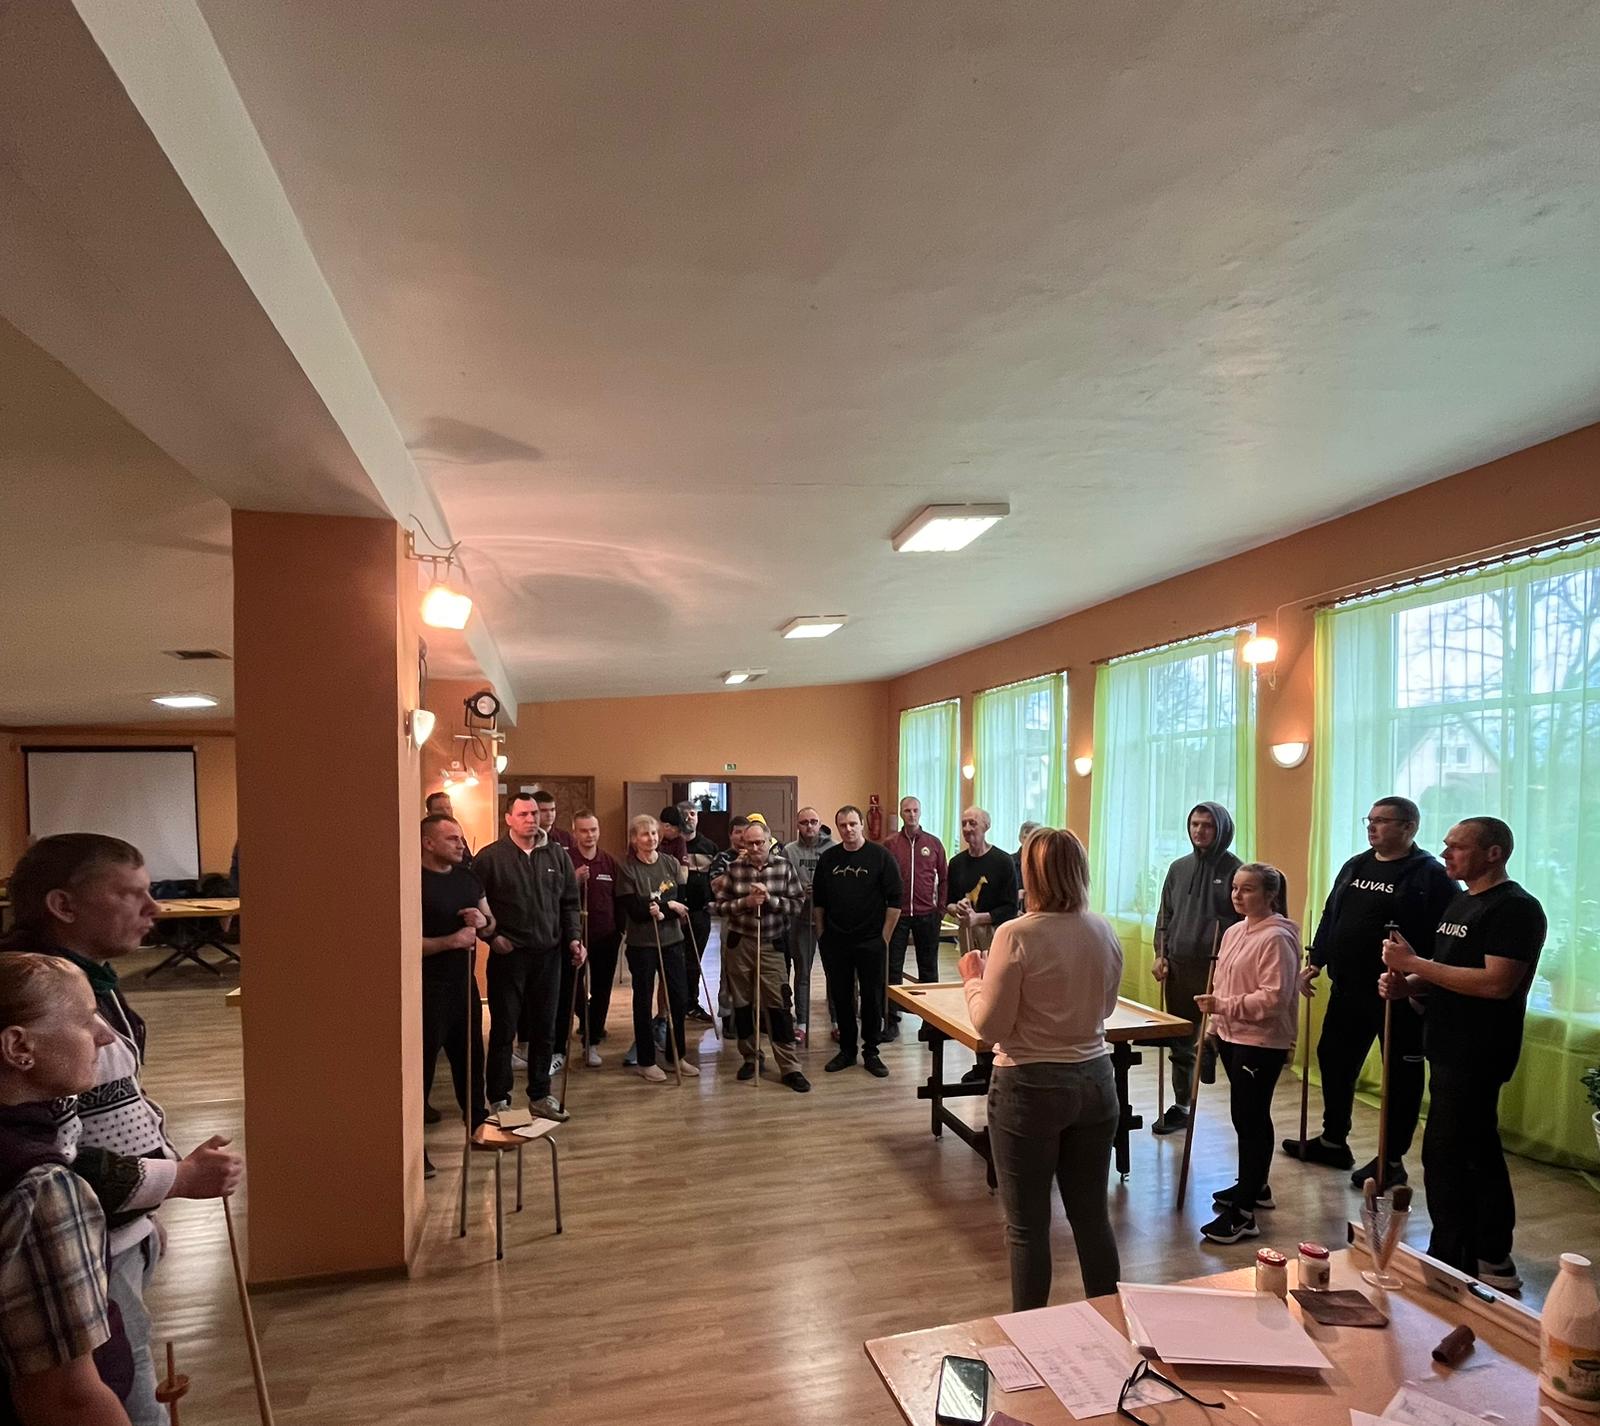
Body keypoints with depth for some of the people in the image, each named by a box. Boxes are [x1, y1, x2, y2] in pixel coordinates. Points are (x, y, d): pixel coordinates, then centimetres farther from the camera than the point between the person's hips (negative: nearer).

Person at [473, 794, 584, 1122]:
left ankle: (540, 1095, 26)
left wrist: (573, 937, 2)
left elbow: (570, 903, 12)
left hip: (548, 954, 4)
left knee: (544, 1029, 12)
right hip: (508, 955, -4)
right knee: (503, 1029, 6)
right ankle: (499, 1098, 20)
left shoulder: (558, 856, 6)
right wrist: (491, 936, -10)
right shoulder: (490, 857, -7)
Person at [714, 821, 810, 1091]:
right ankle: (750, 1058, 26)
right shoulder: (735, 869, 0)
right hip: (738, 944, 2)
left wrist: (770, 899, -18)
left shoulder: (784, 867, -2)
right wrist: (745, 902, -16)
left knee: (778, 1006, -4)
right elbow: (720, 905, 1)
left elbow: (798, 904, -4)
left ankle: (789, 1068, 2)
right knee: (742, 1004, 10)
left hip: (772, 945, -2)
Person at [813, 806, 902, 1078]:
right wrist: (821, 934, 8)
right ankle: (847, 1049, 24)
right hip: (835, 942, 3)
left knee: (872, 998, 5)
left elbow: (894, 900, -5)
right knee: (840, 997, 10)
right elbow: (818, 900, 13)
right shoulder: (828, 858, 5)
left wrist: (884, 938, -7)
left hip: (870, 942, -3)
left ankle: (871, 1052, 19)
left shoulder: (880, 857, -5)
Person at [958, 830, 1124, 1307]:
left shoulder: (1017, 935, -19)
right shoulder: (1105, 933, -1)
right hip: (1095, 1080, 6)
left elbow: (990, 1026, -15)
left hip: (1030, 1087, -5)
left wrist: (973, 978, 1)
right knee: (1092, 1215, 19)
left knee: (1028, 1226, 9)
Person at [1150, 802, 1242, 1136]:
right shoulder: (1179, 868, 10)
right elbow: (1165, 916, 15)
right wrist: (1160, 955, 7)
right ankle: (1181, 1107, 24)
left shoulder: (1234, 870, -5)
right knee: (1180, 1043, 12)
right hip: (1179, 967, 5)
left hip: (1218, 968, -5)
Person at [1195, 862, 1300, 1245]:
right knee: (1247, 1116, 20)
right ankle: (1253, 1186, 37)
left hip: (1262, 1043, -9)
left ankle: (1243, 1212, 4)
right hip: (1232, 1037, 9)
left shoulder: (1276, 938, -17)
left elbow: (1274, 997, -23)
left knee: (1249, 1119, -3)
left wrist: (1223, 1005, -24)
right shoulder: (1233, 932, 10)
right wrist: (1215, 1024, 17)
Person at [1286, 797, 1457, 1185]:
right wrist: (1314, 962, 13)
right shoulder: (1354, 866, 11)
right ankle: (1333, 1142, 29)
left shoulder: (1430, 875, -10)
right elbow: (1329, 917, 17)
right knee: (1334, 1061, 14)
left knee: (1401, 1075, 7)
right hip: (1348, 990, 7)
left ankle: (1392, 1161, 19)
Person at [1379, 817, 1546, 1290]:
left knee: (1446, 1154, -5)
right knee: (1478, 1151, 17)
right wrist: (1406, 985, 1)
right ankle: (1492, 1260, 30)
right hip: (1451, 1048, 10)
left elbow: (1497, 983, -25)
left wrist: (1414, 963, -22)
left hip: (1477, 1053, -10)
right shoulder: (1460, 902, 14)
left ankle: (1449, 1264, 7)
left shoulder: (1515, 908, -15)